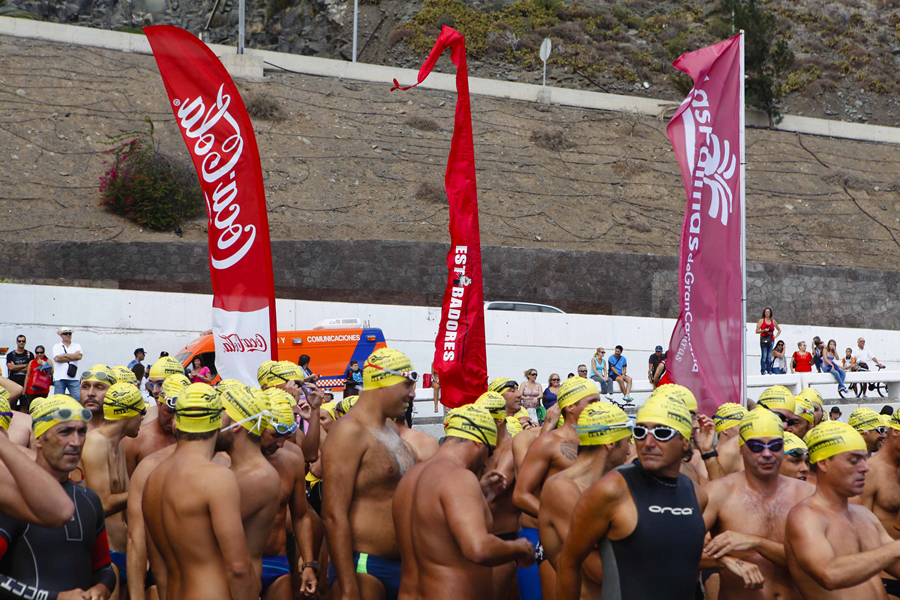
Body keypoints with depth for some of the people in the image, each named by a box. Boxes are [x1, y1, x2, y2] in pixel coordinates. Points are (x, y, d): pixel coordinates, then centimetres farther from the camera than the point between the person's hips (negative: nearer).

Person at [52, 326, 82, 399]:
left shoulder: (77, 345, 14)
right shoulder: (57, 346, 11)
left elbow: (79, 356, -5)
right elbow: (57, 358, -8)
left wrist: (64, 355, -2)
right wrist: (73, 357, -3)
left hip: (73, 378, 1)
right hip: (59, 378, -1)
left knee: (78, 398, -9)